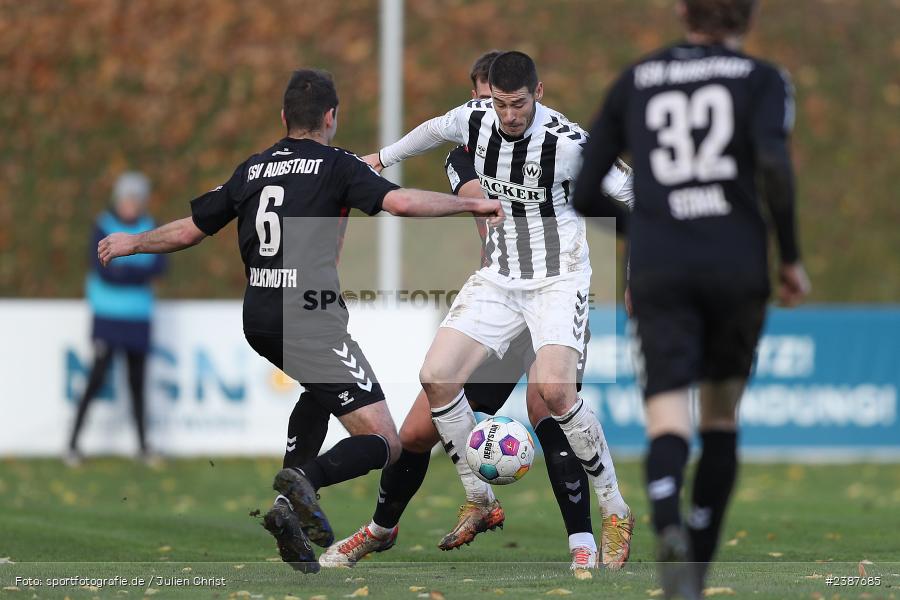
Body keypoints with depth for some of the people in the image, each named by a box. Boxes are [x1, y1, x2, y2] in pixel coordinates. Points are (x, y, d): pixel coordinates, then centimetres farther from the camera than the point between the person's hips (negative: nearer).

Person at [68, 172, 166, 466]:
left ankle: (143, 444, 15)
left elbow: (159, 266, -5)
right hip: (108, 317, -4)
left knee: (137, 380, 7)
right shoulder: (104, 227, -5)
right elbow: (102, 269, -14)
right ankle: (73, 442, -4)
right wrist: (140, 272, -13)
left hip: (138, 317, 4)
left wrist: (122, 270, -16)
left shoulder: (148, 229, 7)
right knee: (98, 376, -10)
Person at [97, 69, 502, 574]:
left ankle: (294, 500, 18)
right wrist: (472, 205, -2)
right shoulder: (336, 166, 0)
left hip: (257, 320, 7)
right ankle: (305, 480, -34)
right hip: (311, 319, -7)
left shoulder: (251, 170, 15)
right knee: (384, 443, -6)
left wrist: (131, 243, 37)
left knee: (320, 387, 36)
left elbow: (188, 231, 20)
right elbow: (401, 202, -13)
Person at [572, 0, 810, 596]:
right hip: (738, 268, 0)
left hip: (660, 272, 0)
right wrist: (792, 257, 0)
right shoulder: (761, 79, 7)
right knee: (721, 419, 19)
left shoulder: (634, 83, 15)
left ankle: (669, 527, -43)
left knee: (669, 424, -11)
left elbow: (584, 195, 14)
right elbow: (774, 165, -12)